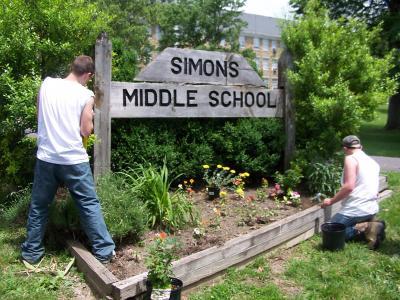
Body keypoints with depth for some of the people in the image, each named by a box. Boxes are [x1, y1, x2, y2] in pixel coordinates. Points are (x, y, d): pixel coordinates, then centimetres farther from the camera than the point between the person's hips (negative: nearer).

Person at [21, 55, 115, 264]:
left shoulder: (46, 84, 3)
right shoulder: (85, 95, -7)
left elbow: (40, 117, 15)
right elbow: (86, 131, -6)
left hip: (46, 157, 4)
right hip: (74, 159, -3)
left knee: (38, 205, 16)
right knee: (89, 205, 7)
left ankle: (31, 252, 27)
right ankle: (104, 250, 14)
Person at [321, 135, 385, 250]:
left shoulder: (351, 159, -11)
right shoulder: (373, 162, 14)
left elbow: (349, 186, -22)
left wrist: (331, 201, -12)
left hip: (355, 210, -8)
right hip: (372, 209, 8)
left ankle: (362, 229, -13)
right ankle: (370, 226, 3)